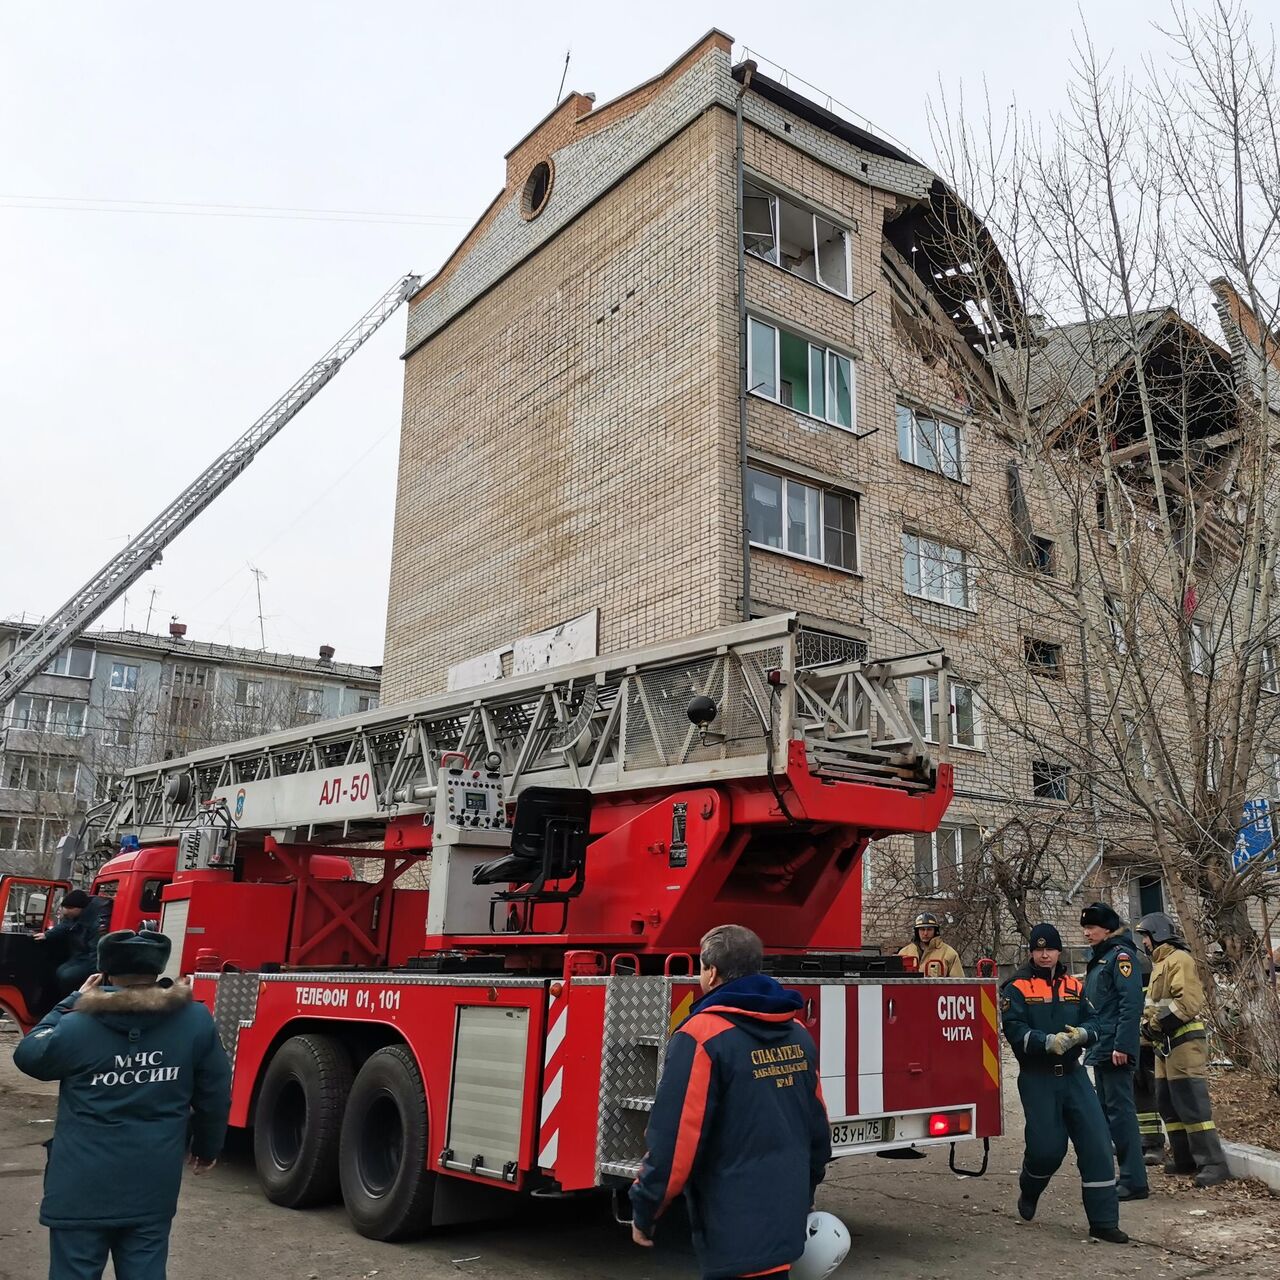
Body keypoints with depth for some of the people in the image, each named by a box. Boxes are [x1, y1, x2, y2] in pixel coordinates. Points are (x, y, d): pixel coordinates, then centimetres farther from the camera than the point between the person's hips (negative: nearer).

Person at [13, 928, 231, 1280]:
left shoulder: (77, 1026, -14)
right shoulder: (195, 1021, -8)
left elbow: (28, 1056, 8)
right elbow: (214, 1094, 2)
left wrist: (72, 1003, 14)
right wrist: (207, 1147, 18)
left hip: (82, 1186, -2)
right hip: (154, 1185, 2)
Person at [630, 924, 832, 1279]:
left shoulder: (702, 1036, -17)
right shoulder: (797, 1034, 6)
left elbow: (674, 1139, -19)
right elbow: (817, 1128, 14)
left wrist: (644, 1212, -7)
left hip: (734, 1231, -7)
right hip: (787, 1219, 7)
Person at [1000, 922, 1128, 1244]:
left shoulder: (1074, 986, 10)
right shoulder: (1017, 987, -5)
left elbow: (1092, 1021, 7)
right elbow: (1014, 1029, -15)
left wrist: (1083, 1033, -16)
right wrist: (1047, 1041, -29)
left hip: (1072, 1073, 4)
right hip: (1036, 1077, -4)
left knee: (1096, 1142, -3)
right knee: (1047, 1146, -5)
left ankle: (1103, 1221, 6)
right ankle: (1029, 1192, 29)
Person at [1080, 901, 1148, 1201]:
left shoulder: (1121, 955, -10)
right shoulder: (1099, 959, 18)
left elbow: (1131, 1004, -19)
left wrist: (1122, 1046, -23)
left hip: (1114, 1051, -10)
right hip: (1100, 1051, 10)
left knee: (1120, 1111, -7)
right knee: (1106, 1111, 13)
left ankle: (1134, 1181, -2)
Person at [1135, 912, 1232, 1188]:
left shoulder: (1178, 959, -11)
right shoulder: (1159, 964, 20)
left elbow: (1189, 1001, -21)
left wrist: (1158, 1023, -17)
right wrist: (1149, 1025, 5)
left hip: (1184, 1041, -10)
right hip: (1165, 1044, 10)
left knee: (1192, 1104, -11)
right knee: (1168, 1104, 12)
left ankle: (1213, 1163, -9)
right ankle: (1184, 1159, 18)